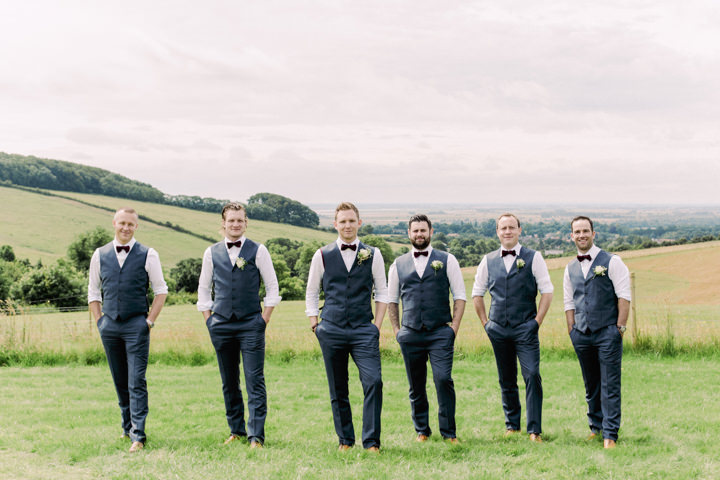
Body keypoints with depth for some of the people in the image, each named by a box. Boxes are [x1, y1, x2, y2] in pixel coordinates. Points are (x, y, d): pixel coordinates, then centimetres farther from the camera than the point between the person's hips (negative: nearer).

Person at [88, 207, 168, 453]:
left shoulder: (148, 255, 0)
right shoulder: (100, 255, 8)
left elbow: (161, 290, 4)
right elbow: (93, 291, 16)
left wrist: (150, 321, -3)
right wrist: (100, 321, 7)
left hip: (136, 325, -3)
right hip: (109, 325, 3)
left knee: (136, 382, -8)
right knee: (120, 382, 11)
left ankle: (138, 435, -9)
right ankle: (128, 427, 24)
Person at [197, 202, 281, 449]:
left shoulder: (258, 251, 1)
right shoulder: (212, 253, 8)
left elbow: (272, 287, 4)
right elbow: (203, 288, 15)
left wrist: (264, 319, -2)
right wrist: (208, 319, 7)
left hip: (251, 324, -2)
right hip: (221, 325, 3)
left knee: (255, 381, -6)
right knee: (229, 383, 9)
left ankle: (256, 436, -4)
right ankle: (236, 430, 21)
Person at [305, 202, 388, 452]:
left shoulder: (373, 254, 7)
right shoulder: (322, 255, 7)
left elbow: (382, 292, 10)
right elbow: (311, 293, 15)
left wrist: (377, 326, 3)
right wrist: (315, 324, 6)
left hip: (363, 330, -1)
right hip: (331, 331, 1)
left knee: (373, 382, -14)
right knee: (337, 390, 5)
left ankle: (371, 441, -6)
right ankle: (345, 440, 17)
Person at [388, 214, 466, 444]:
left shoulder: (447, 260, 6)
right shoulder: (399, 264, 11)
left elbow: (460, 296, 6)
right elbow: (391, 300, 19)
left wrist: (454, 328, -2)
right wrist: (396, 330, 10)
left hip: (440, 333, -2)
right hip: (410, 335, 2)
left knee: (443, 380, -13)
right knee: (416, 386, 6)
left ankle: (448, 432, -2)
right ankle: (421, 430, 20)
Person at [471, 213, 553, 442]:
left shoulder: (533, 258, 1)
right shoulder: (488, 261, 9)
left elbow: (547, 291, 1)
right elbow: (477, 293, 18)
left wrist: (537, 321, -5)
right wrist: (485, 322, 10)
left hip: (525, 328, -3)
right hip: (498, 329, 3)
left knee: (532, 376, -11)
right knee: (506, 380, 9)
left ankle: (534, 430, -6)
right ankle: (512, 425, 22)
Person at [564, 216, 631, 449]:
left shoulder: (611, 262, -2)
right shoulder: (571, 268, 13)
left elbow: (624, 296, -5)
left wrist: (620, 327, -10)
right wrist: (572, 330, 8)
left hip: (607, 332, -4)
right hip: (582, 334, 5)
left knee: (610, 386, -5)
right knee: (590, 385, 12)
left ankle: (609, 434, -2)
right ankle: (595, 427, 23)